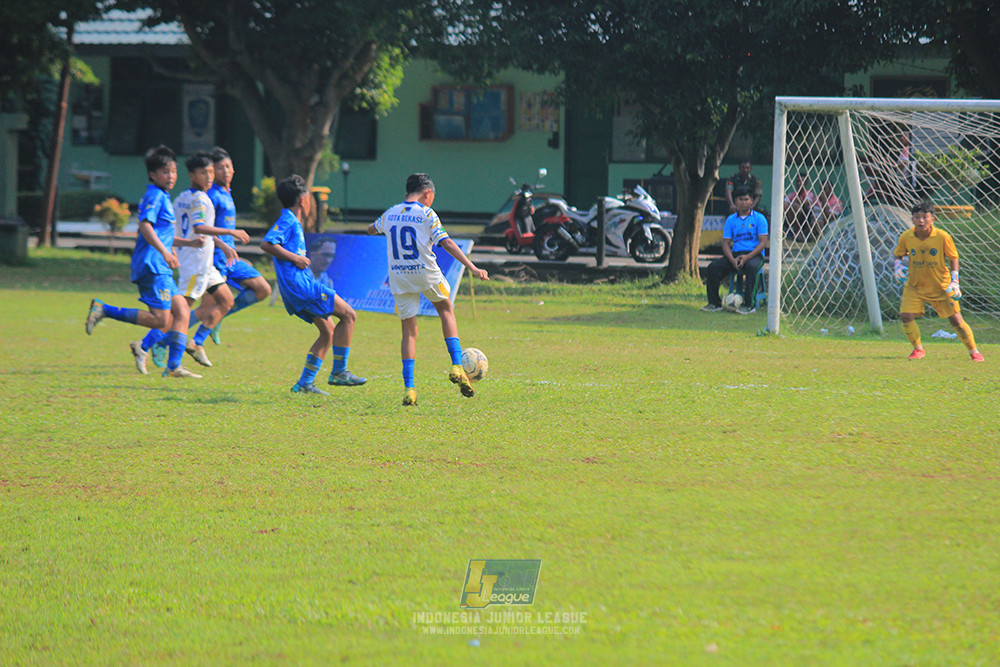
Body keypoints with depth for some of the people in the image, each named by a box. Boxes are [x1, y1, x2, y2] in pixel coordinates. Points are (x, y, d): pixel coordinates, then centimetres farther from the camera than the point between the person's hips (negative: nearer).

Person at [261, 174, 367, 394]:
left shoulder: (293, 223, 20)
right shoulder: (287, 221, -9)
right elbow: (266, 244, -23)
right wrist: (295, 258, -20)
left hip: (300, 288, 10)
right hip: (299, 285, -10)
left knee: (328, 331, 14)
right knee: (348, 315, -7)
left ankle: (305, 383, 12)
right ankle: (339, 372, -3)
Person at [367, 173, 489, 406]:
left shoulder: (390, 214, 10)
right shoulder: (427, 214, -5)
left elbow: (372, 229, 31)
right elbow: (447, 243, -13)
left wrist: (374, 227, 56)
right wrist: (472, 268, -14)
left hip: (399, 277, 3)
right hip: (426, 273, -3)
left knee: (409, 332, 7)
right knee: (446, 311, 21)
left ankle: (408, 387, -4)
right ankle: (457, 366, 6)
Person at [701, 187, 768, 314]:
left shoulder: (759, 218, 3)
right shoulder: (731, 220, 13)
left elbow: (763, 243, -5)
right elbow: (726, 243, 9)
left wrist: (747, 257, -19)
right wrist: (732, 259, -12)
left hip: (754, 254, -4)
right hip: (735, 254, 4)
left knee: (751, 266, -39)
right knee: (713, 267, -19)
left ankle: (749, 305, -35)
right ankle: (714, 303, -10)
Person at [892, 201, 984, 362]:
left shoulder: (942, 237, -17)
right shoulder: (906, 237, -11)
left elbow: (953, 258, -3)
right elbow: (897, 255, 8)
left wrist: (954, 282, -10)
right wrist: (897, 266, -14)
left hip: (941, 287, -2)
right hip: (915, 286, 2)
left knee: (956, 320, -4)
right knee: (905, 316, -13)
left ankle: (974, 351, 14)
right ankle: (918, 349, 11)